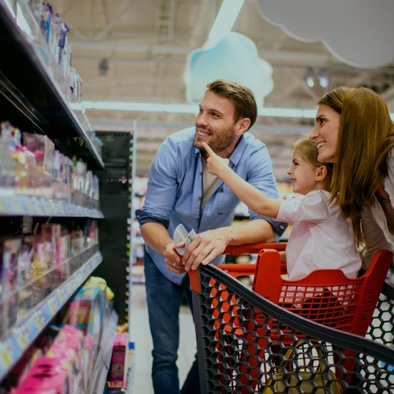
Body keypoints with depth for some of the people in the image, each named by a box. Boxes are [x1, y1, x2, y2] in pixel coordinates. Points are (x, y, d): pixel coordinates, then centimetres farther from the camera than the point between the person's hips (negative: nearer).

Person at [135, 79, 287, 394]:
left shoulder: (254, 155, -21)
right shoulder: (175, 148, -23)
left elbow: (271, 222, -32)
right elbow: (150, 218, -21)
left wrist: (225, 234, -52)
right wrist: (168, 247, -44)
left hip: (209, 262, 2)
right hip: (165, 260, -1)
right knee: (165, 354, 1)